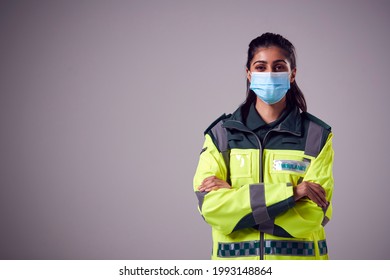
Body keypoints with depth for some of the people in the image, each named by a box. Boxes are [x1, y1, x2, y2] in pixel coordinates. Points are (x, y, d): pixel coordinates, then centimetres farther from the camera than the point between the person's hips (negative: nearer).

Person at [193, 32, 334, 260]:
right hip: (236, 263, 1)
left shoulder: (316, 135, -2)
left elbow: (312, 214, -12)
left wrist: (233, 198, -14)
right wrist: (290, 191, -18)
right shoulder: (221, 133, 0)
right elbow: (209, 205, -13)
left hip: (297, 263, 0)